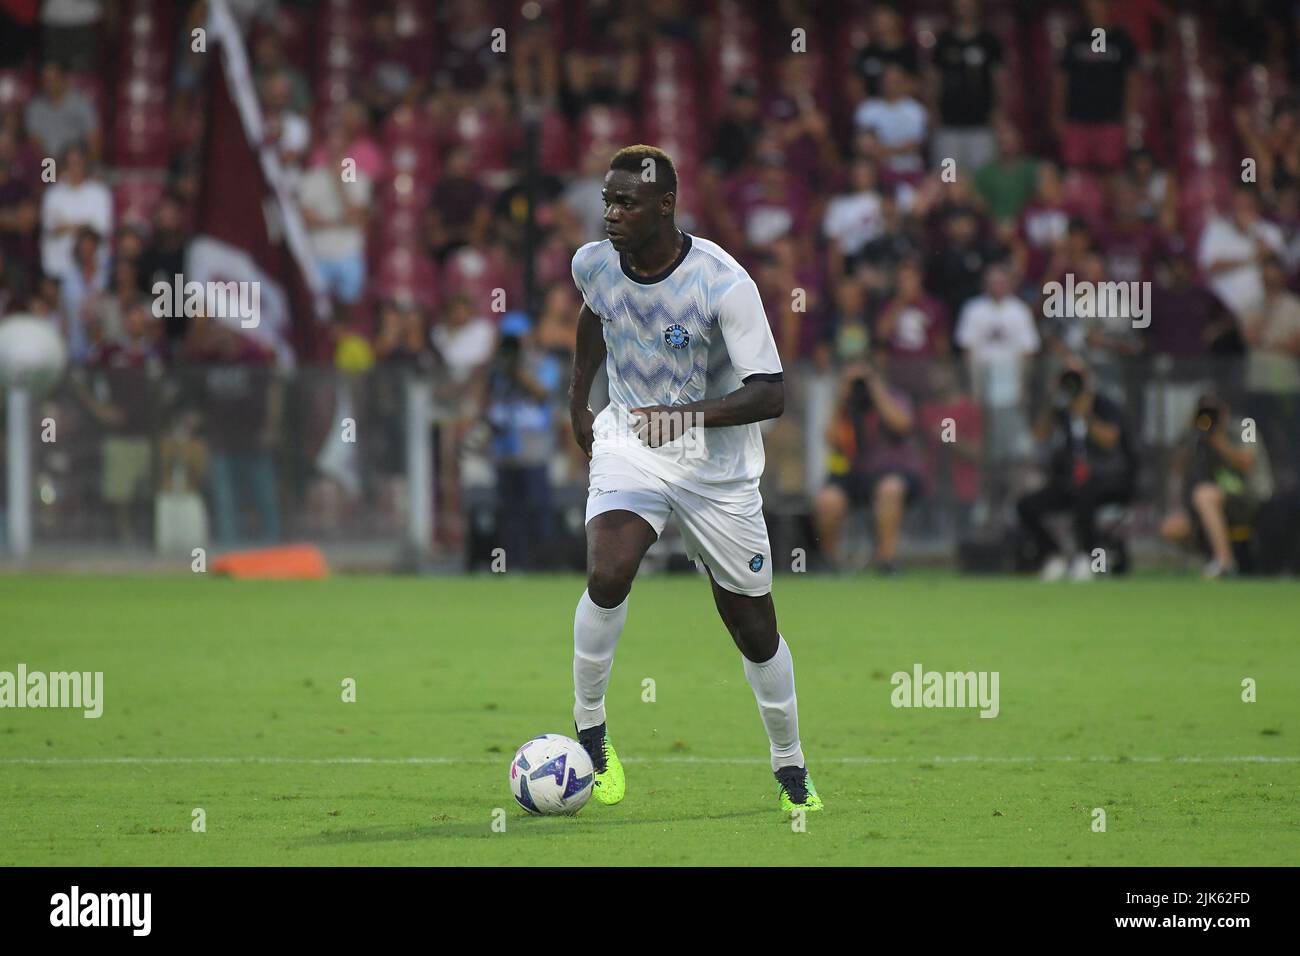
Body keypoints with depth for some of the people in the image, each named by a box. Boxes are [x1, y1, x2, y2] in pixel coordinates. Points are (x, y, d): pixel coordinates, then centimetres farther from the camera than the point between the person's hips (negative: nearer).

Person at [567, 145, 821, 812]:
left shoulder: (724, 282, -21)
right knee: (607, 576, -25)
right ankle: (589, 732, -7)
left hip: (717, 464, -2)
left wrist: (693, 415, -36)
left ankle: (790, 769, 25)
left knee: (755, 629, 5)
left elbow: (770, 393, -22)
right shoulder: (593, 263, -7)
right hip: (628, 446, 2)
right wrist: (578, 399, 20)